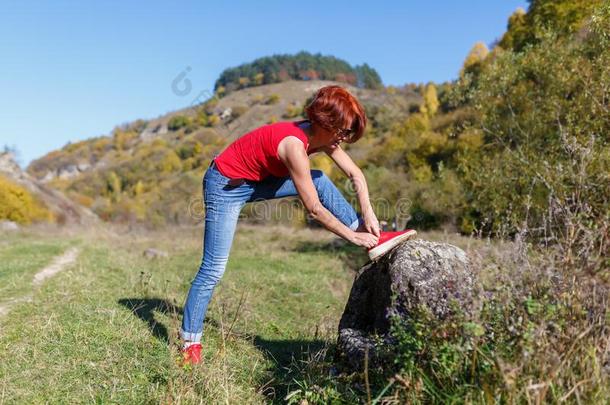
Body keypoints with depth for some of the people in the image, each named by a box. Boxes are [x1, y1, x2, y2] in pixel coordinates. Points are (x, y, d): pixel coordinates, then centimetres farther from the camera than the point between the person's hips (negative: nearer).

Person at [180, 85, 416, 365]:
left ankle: (373, 239, 3)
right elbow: (314, 210, -27)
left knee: (319, 181, 2)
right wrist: (352, 236, -18)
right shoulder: (295, 144, -31)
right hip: (225, 186, -8)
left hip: (257, 181, 8)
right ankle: (190, 342, 7)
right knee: (214, 269, -7)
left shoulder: (322, 135, -7)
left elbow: (356, 175, 1)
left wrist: (368, 216, -10)